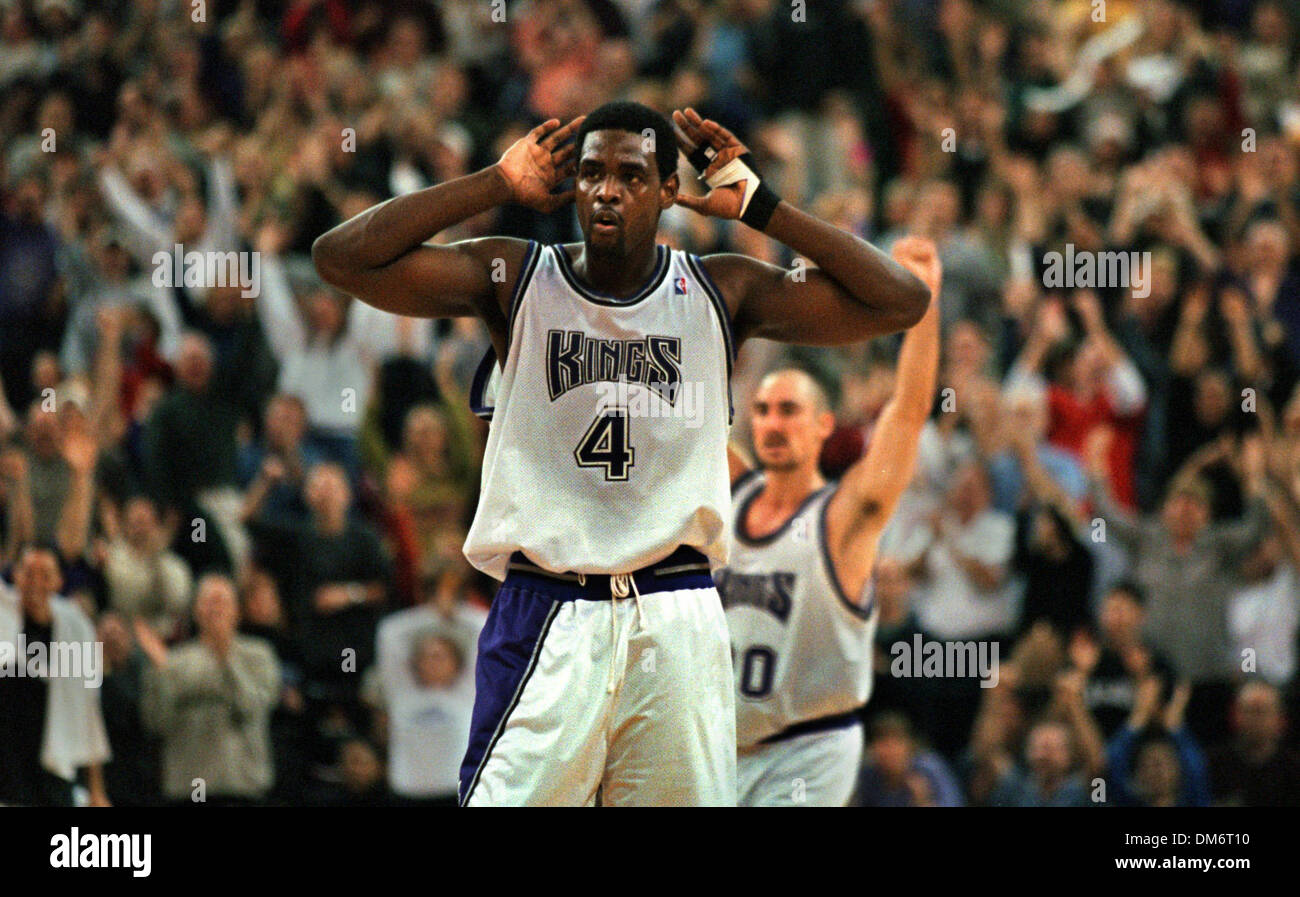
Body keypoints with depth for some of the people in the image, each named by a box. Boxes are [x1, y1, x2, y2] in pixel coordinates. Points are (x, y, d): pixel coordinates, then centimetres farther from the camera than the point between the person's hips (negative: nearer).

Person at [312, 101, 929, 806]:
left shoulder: (722, 292, 7)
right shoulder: (513, 279, 5)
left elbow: (901, 302, 2)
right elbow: (340, 257, -5)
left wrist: (758, 207, 0)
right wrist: (497, 185, -3)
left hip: (677, 621, 1)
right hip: (544, 619, -1)